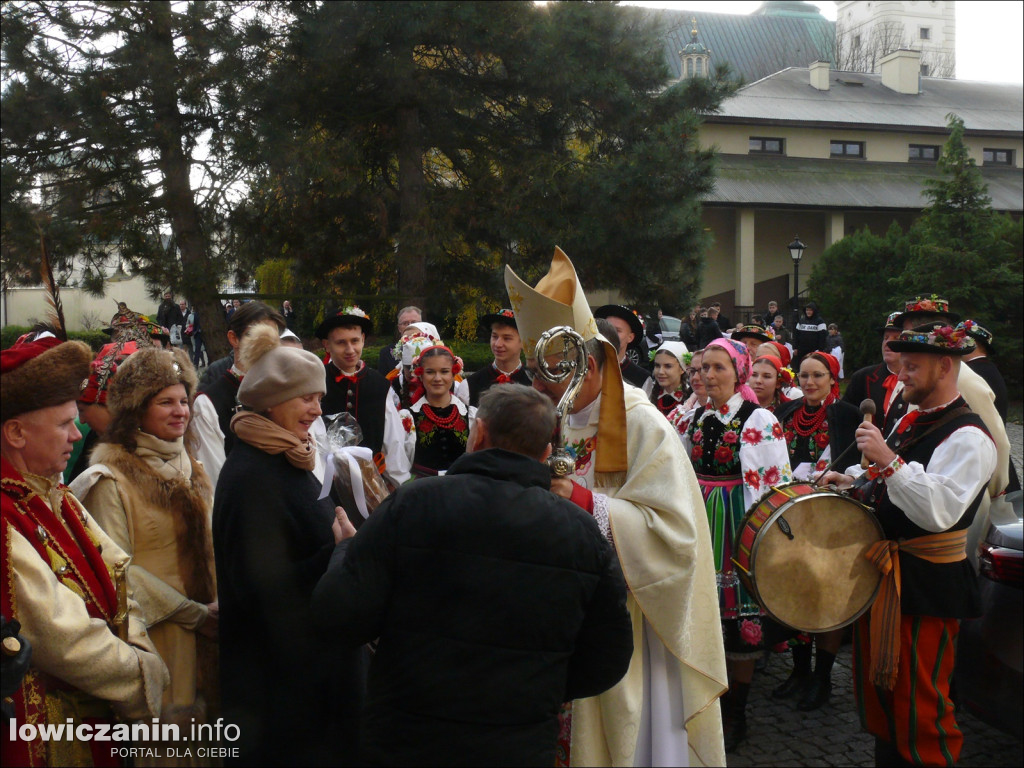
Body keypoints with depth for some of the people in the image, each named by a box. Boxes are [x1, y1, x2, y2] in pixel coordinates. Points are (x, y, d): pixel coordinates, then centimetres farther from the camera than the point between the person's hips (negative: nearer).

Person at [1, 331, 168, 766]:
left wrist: (137, 648, -11)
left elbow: (117, 571, 4)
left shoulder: (56, 499, 6)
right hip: (45, 725, -8)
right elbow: (65, 641, -25)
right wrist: (144, 677, -12)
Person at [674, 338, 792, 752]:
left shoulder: (759, 421, -8)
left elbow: (778, 483, -11)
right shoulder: (692, 419, 9)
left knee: (739, 614, 3)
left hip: (739, 529, -5)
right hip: (701, 527, 5)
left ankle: (736, 713, 19)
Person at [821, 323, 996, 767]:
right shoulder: (910, 421, 11)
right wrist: (852, 481, 8)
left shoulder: (968, 437, -17)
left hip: (927, 583, -9)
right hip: (883, 569, 9)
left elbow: (939, 511, -30)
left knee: (918, 702, 1)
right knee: (879, 685, 20)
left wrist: (888, 460, -33)